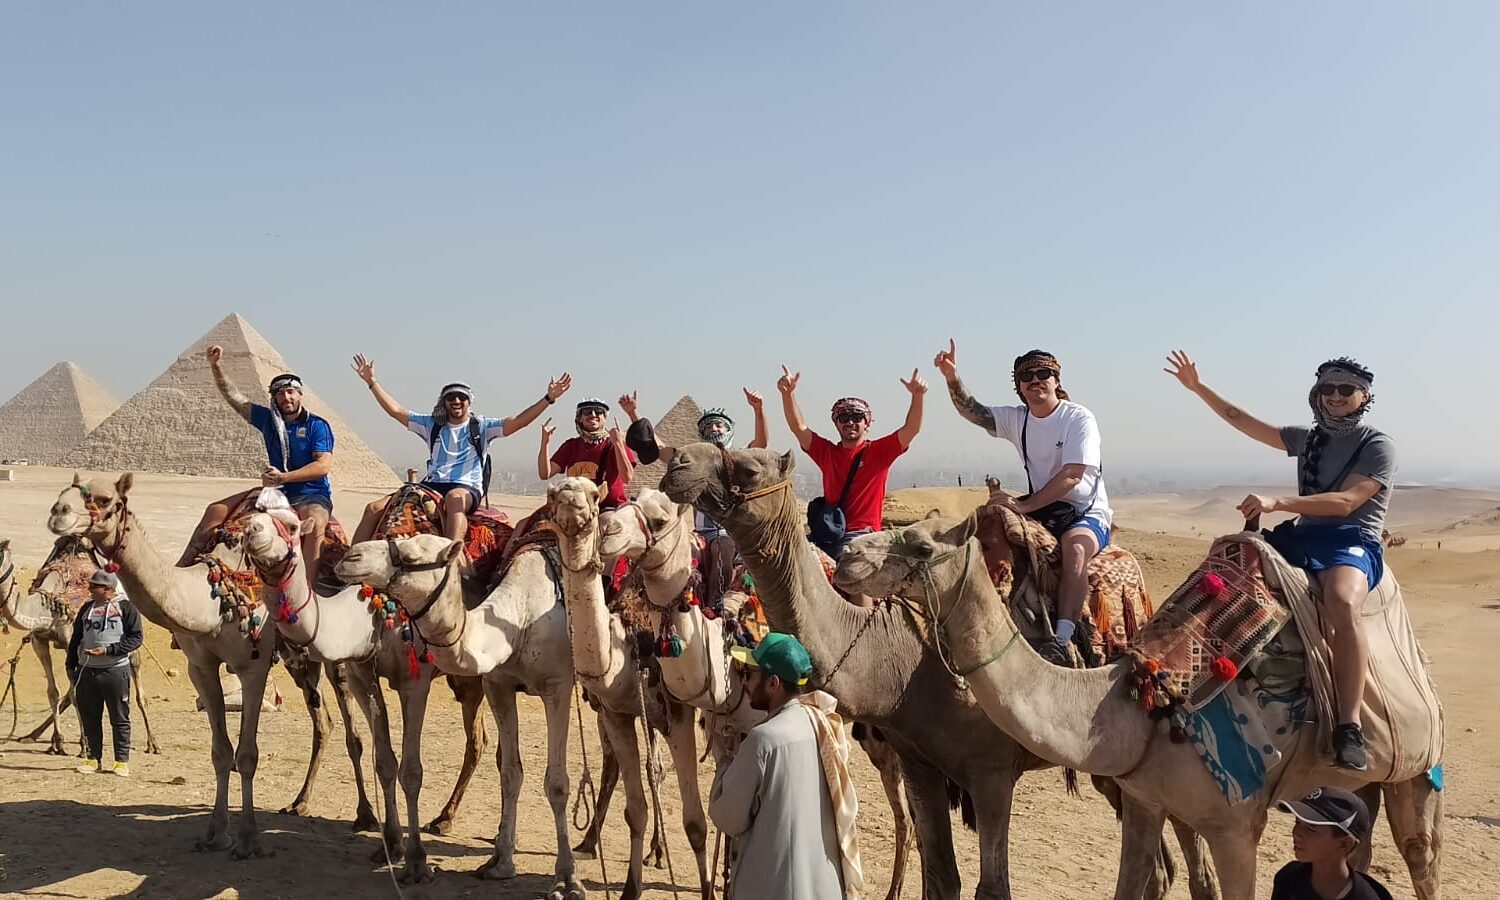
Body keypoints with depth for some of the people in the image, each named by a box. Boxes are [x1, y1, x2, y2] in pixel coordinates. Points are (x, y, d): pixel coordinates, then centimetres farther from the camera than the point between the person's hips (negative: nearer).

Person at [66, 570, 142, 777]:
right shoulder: (86, 608, 13)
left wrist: (108, 650, -16)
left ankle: (122, 762, 8)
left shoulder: (126, 607, -3)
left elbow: (136, 637, -8)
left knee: (119, 718, 1)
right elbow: (75, 640, 19)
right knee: (89, 718, 8)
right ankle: (93, 760, 19)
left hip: (115, 670, -5)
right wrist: (71, 667, 12)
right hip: (86, 671, 5)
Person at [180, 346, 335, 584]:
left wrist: (284, 477, -23)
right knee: (216, 510, 0)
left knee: (314, 524, -41)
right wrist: (216, 367, 0)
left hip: (311, 494, -6)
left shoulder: (317, 425, -6)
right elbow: (234, 398, 12)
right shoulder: (268, 419, 9)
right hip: (275, 490, 7)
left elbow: (324, 465, -17)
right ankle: (182, 568, 2)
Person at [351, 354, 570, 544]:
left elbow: (517, 422, 0)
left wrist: (548, 398, -9)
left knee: (454, 497, -43)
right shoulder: (432, 425, 18)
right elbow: (395, 410, 18)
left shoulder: (481, 426, 10)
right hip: (432, 486, 5)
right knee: (375, 508, -10)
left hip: (468, 488, -4)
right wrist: (372, 382, 14)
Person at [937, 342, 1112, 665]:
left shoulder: (1079, 418, -11)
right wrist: (952, 378, -22)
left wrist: (1025, 505, -27)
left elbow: (1071, 476, -21)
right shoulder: (1017, 419, 6)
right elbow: (972, 411, -3)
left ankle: (1062, 639, -47)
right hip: (1042, 512, 6)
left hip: (1088, 512, -6)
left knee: (1074, 545, -37)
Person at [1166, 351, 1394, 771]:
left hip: (1353, 543, -8)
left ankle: (1349, 728, -43)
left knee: (1342, 601, -40)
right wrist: (1197, 387, 18)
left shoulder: (1378, 446, 0)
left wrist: (1276, 502, -23)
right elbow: (1242, 420, 24)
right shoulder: (1308, 439, 20)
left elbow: (1345, 502, -14)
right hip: (1302, 537, 8)